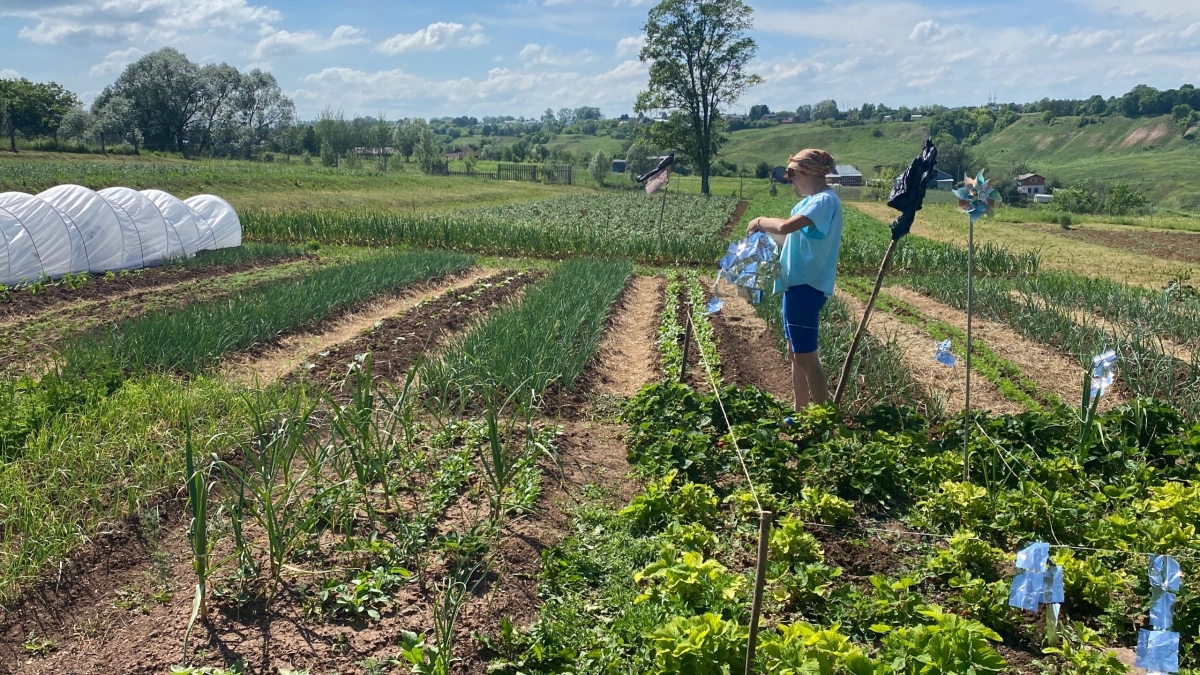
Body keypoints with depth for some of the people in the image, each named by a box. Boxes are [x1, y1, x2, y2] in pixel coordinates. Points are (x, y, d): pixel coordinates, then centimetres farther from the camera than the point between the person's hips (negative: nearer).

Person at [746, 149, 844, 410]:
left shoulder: (824, 200, -18)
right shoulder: (814, 200, 15)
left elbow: (785, 226, -31)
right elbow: (793, 232, 14)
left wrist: (761, 222, -14)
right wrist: (764, 228, 1)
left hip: (806, 285, -11)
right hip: (798, 283, 11)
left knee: (806, 356, -7)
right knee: (795, 353, 17)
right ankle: (801, 414, 26)